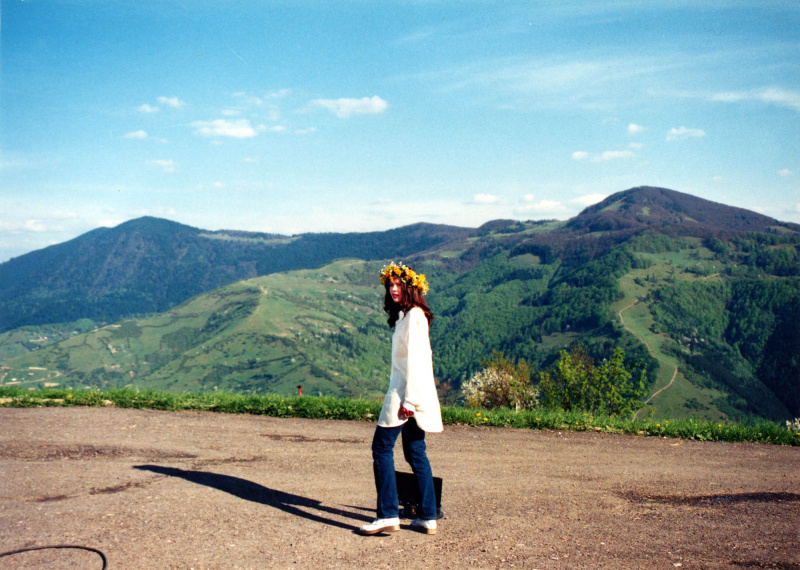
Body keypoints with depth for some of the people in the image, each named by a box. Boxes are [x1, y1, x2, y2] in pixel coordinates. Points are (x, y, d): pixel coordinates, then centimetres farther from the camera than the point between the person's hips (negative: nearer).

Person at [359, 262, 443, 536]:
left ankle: (388, 515, -3)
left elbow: (415, 359, -18)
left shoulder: (414, 317, -12)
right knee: (415, 452, 10)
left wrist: (409, 399, -20)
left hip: (407, 392, -10)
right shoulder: (405, 316, 17)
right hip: (406, 394, 10)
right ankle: (428, 517, 13)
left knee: (382, 447, -5)